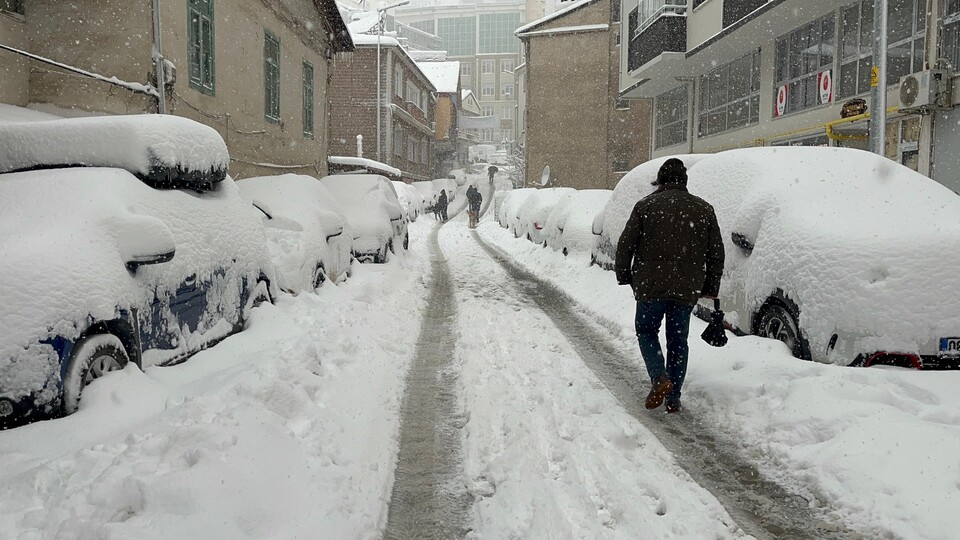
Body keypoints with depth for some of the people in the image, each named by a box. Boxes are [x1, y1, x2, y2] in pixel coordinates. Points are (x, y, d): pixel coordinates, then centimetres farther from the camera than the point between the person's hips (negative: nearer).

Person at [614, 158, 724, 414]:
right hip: (687, 289, 3)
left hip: (650, 286, -2)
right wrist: (711, 288, 15)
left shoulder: (646, 205, -1)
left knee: (646, 331, 15)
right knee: (678, 340, 13)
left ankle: (660, 378, -6)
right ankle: (673, 398, 13)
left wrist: (623, 275, 10)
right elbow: (716, 254, 9)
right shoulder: (704, 209, 8)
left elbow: (626, 244, -2)